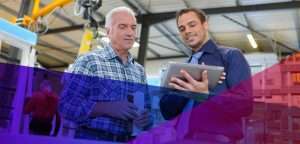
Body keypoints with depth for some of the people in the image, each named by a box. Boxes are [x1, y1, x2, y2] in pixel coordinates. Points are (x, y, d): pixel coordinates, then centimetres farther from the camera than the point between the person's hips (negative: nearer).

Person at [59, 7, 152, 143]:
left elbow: (147, 108, 12)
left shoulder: (139, 70, 10)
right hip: (91, 137, -5)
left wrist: (147, 118, -9)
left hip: (127, 140, 5)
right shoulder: (88, 61, -5)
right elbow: (67, 105, -12)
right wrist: (109, 108, -23)